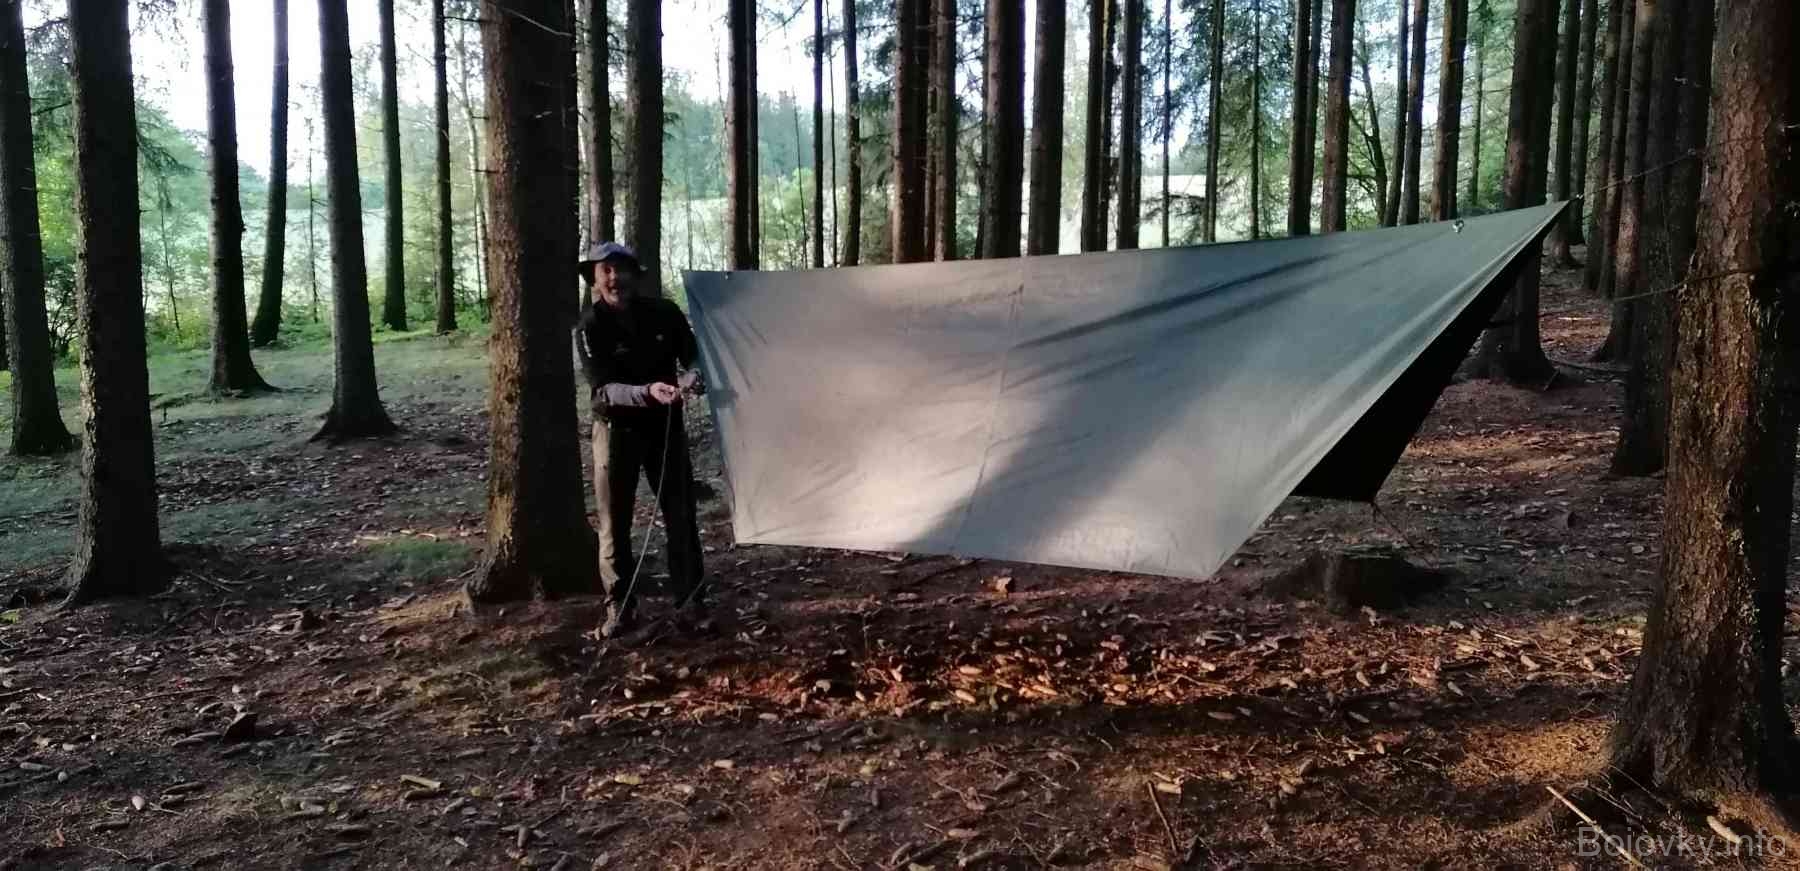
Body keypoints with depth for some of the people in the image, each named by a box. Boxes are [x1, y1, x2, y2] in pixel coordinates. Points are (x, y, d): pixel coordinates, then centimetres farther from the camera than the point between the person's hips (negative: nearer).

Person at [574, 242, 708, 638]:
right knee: (614, 520, 1)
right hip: (617, 428, -2)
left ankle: (690, 601, 14)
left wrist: (690, 379, -26)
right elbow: (602, 390, -24)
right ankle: (620, 608, 11)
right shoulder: (591, 326, -16)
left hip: (665, 423, 2)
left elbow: (692, 357, -1)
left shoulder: (664, 312, -9)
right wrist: (647, 392, -41)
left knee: (681, 515, 4)